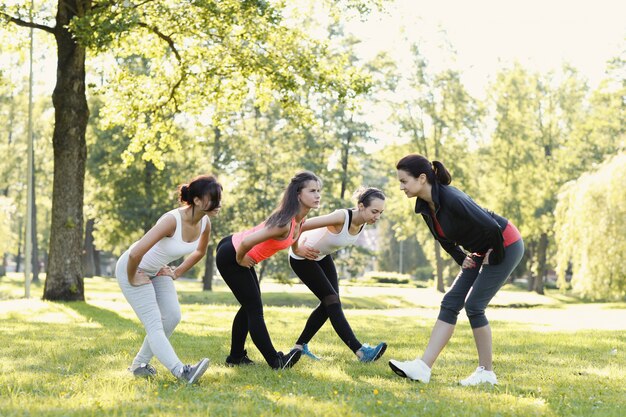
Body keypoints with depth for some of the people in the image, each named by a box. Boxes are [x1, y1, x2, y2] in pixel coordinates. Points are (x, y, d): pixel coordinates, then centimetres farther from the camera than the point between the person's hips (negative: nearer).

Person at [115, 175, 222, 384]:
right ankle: (181, 371, -30)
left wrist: (177, 272, 11)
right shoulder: (172, 220, -35)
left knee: (172, 316, -3)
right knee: (154, 324, -15)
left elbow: (200, 251, 14)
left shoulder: (205, 223, -11)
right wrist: (132, 279, -24)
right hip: (134, 269, -8)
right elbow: (135, 253, -39)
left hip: (158, 271, 8)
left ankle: (139, 364, 10)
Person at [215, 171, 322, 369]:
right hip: (230, 255, -9)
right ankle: (275, 361, -2)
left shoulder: (300, 220, -4)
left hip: (241, 254, 9)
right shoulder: (284, 222, -33)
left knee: (250, 306, 16)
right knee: (254, 308, -5)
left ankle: (236, 356, 26)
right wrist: (240, 259, -19)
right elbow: (247, 241, -36)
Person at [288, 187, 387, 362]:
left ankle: (300, 346, 19)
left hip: (322, 256, 8)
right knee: (332, 301, -15)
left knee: (329, 304, 4)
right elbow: (299, 226, -36)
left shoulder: (362, 222, -12)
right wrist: (296, 250, -21)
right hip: (303, 257, -8)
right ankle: (361, 351, -23)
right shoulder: (342, 217, -37)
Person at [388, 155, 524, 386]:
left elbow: (492, 227, -32)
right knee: (450, 303, 0)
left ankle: (486, 372, 7)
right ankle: (423, 367, -4)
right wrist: (460, 258, 6)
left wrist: (495, 257, -18)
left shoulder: (452, 200, -31)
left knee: (473, 306, -8)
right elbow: (443, 236, 16)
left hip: (505, 245, -9)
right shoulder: (425, 206, -4)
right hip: (482, 252, 9)